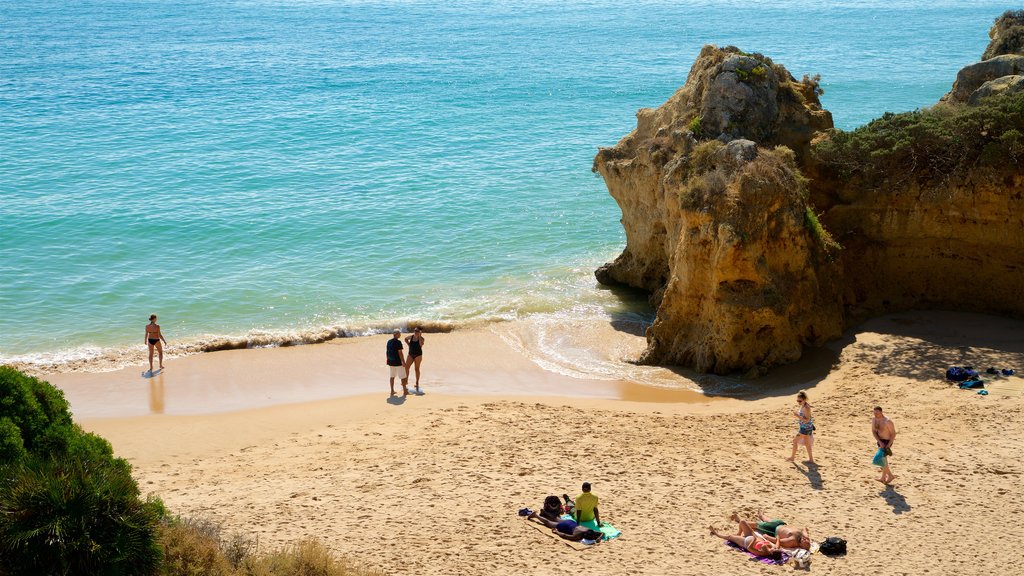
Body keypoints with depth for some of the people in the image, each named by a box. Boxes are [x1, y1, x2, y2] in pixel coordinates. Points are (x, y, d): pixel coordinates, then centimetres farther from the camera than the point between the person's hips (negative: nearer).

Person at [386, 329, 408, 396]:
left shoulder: (389, 342, 6)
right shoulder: (398, 342, -16)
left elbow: (387, 352, 12)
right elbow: (400, 353, -18)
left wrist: (388, 360, 22)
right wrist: (403, 362, -14)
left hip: (391, 362, 7)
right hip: (398, 362, -7)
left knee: (392, 376, 16)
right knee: (403, 376, 3)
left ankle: (392, 391, 18)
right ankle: (405, 391, 8)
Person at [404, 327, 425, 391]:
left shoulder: (421, 338, -7)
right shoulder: (411, 337, 4)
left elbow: (421, 344, -28)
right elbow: (405, 339, 24)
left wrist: (419, 336, -21)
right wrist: (409, 344, 9)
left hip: (418, 355, -4)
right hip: (411, 354, 4)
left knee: (417, 369, 3)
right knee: (406, 367, -7)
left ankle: (417, 383, 11)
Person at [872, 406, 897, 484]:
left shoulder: (887, 421, -26)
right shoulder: (874, 419, -5)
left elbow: (893, 433, -18)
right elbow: (873, 431, -4)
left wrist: (888, 445, -21)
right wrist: (879, 442, -17)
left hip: (887, 442, -7)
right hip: (880, 441, 7)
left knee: (882, 459, -6)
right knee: (883, 460, 15)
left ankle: (883, 478, 10)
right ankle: (890, 476, 30)